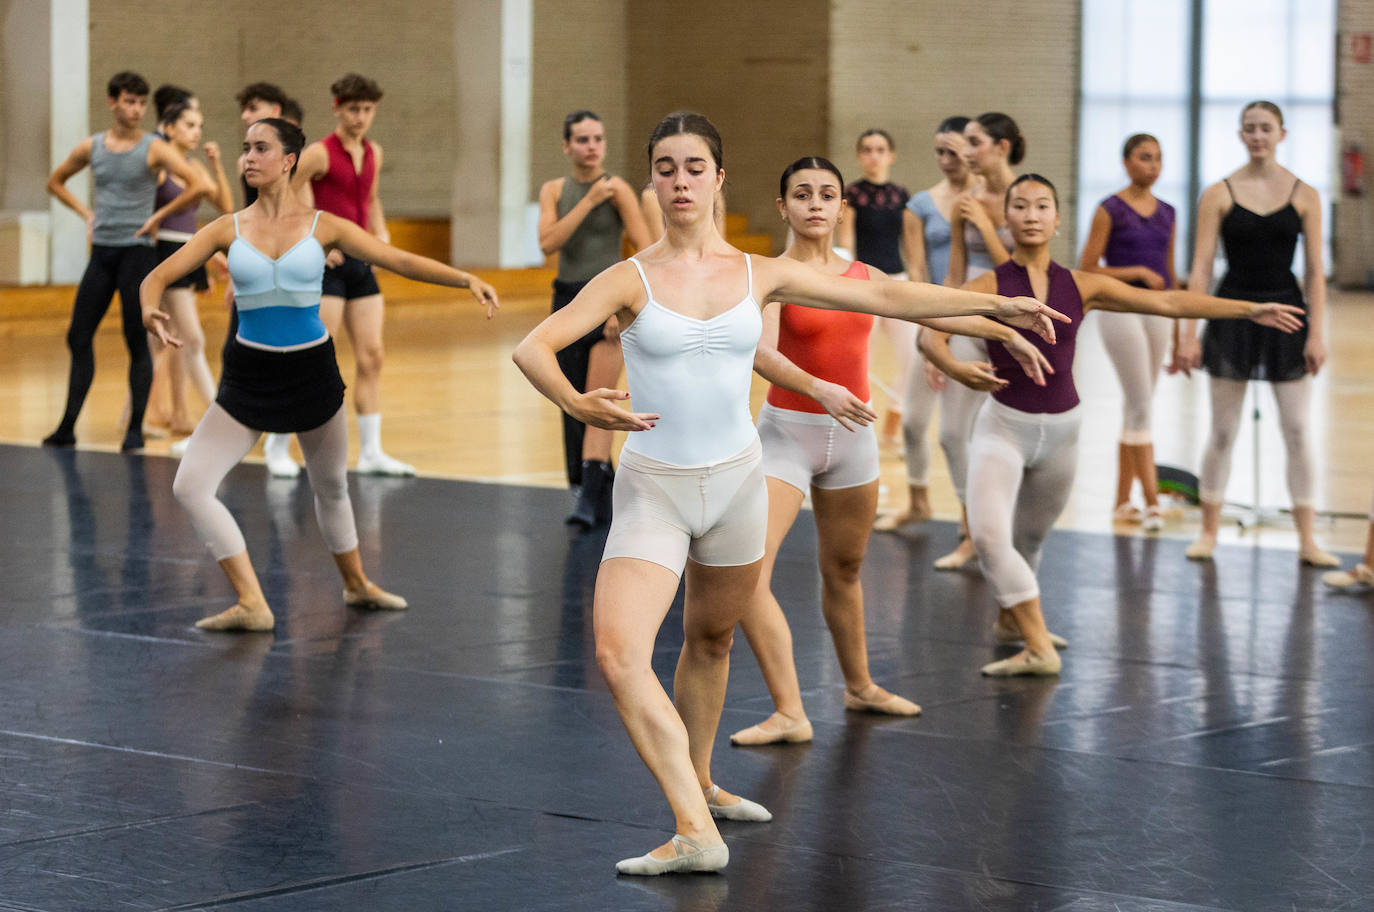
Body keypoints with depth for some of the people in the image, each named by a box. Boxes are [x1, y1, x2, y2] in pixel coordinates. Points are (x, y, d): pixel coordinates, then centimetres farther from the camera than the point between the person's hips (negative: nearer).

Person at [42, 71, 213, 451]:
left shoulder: (154, 149, -6)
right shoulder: (91, 148, 7)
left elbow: (200, 186, -17)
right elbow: (56, 182, 24)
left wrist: (159, 216, -11)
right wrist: (86, 212, 10)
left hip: (137, 250, -5)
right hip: (101, 252, 5)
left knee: (137, 342, -2)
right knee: (79, 337, 4)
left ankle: (136, 429, 5)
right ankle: (68, 427, 12)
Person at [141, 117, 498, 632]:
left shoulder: (322, 227, -3)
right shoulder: (229, 229, -1)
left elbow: (398, 260, -5)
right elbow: (159, 275, -3)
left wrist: (467, 279, -16)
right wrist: (150, 309, -26)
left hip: (312, 371, 0)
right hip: (248, 375, 0)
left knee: (331, 486, 18)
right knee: (190, 486, -14)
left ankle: (356, 584, 42)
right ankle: (251, 604, -8)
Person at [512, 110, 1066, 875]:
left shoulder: (759, 275, 2)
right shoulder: (629, 281, -6)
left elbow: (885, 297, 7)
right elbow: (534, 346, -17)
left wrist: (997, 305, 8)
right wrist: (576, 404, -38)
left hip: (737, 480, 3)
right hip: (653, 488, -3)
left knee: (711, 640, 19)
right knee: (619, 653, -21)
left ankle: (700, 783, 41)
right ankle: (696, 831, -23)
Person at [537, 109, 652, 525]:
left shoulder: (617, 189, -6)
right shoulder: (554, 190, 6)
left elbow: (647, 252, -10)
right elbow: (548, 242, -10)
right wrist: (589, 201, -16)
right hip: (567, 300, 5)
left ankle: (590, 497, -20)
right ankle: (602, 497, 17)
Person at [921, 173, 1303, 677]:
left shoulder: (1081, 287, 0)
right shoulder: (989, 287, -9)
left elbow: (1168, 302, 3)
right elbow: (930, 332, -22)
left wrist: (1249, 309, 2)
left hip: (1062, 428, 4)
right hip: (1003, 425, -3)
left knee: (1031, 535, 19)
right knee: (988, 533, -22)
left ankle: (1011, 619, 45)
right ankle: (1039, 648, -17)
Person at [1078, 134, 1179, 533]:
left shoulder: (1166, 213, 11)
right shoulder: (1111, 210, -6)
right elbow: (1086, 271, -8)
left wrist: (1179, 332, 18)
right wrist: (1138, 272, -16)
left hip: (1157, 311, 6)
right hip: (1120, 308, -6)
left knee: (1137, 407, 9)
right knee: (1141, 405, -9)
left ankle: (1122, 501, 16)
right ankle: (1152, 502, -9)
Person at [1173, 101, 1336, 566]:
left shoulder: (1304, 196, 0)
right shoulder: (1219, 195, -2)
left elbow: (1315, 270, 0)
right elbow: (1201, 268, -3)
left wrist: (1316, 333, -6)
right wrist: (1188, 334, -8)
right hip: (1233, 314, -1)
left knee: (1296, 430, 2)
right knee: (1222, 430, 5)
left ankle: (1307, 540, 7)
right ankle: (1209, 532, 15)